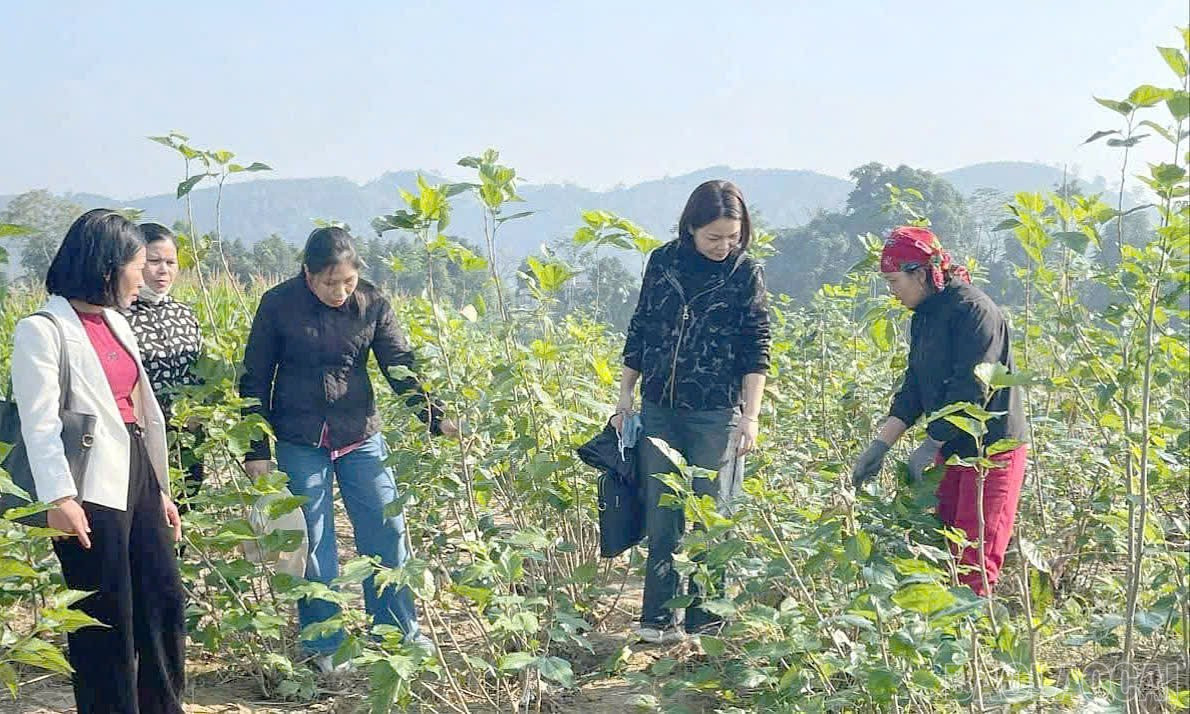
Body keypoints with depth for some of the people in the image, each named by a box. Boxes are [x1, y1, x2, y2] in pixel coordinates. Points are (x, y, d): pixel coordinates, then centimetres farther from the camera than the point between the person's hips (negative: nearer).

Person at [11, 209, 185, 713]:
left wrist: (160, 490, 18)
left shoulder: (115, 321, 16)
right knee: (106, 618, 0)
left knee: (165, 601, 11)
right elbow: (40, 422, -16)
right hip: (92, 489, -8)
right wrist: (58, 497, -25)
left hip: (137, 474, 8)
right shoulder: (43, 329, -9)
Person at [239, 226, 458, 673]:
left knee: (386, 532, 3)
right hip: (301, 443, -2)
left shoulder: (372, 304, -4)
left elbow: (400, 366, -5)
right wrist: (256, 450, -4)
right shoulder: (279, 305, -8)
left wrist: (435, 416, -20)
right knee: (314, 545, 2)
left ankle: (399, 633, 18)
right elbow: (255, 380, -2)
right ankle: (323, 647, 15)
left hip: (360, 437, 2)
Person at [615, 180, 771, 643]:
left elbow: (756, 350, -4)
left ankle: (707, 622, 10)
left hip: (716, 414, -3)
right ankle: (658, 618, 13)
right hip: (658, 410, 3)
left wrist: (750, 416, -11)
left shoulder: (746, 273, -2)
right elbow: (640, 330, 12)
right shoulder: (663, 262, 5)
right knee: (661, 517, 5)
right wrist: (625, 396, 10)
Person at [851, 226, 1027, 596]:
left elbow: (970, 390, -22)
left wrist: (931, 445, -18)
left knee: (974, 562, -8)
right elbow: (914, 388, 11)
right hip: (952, 449, 9)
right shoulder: (924, 316, 12)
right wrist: (880, 445, 1)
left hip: (991, 450, -9)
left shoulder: (972, 310, -17)